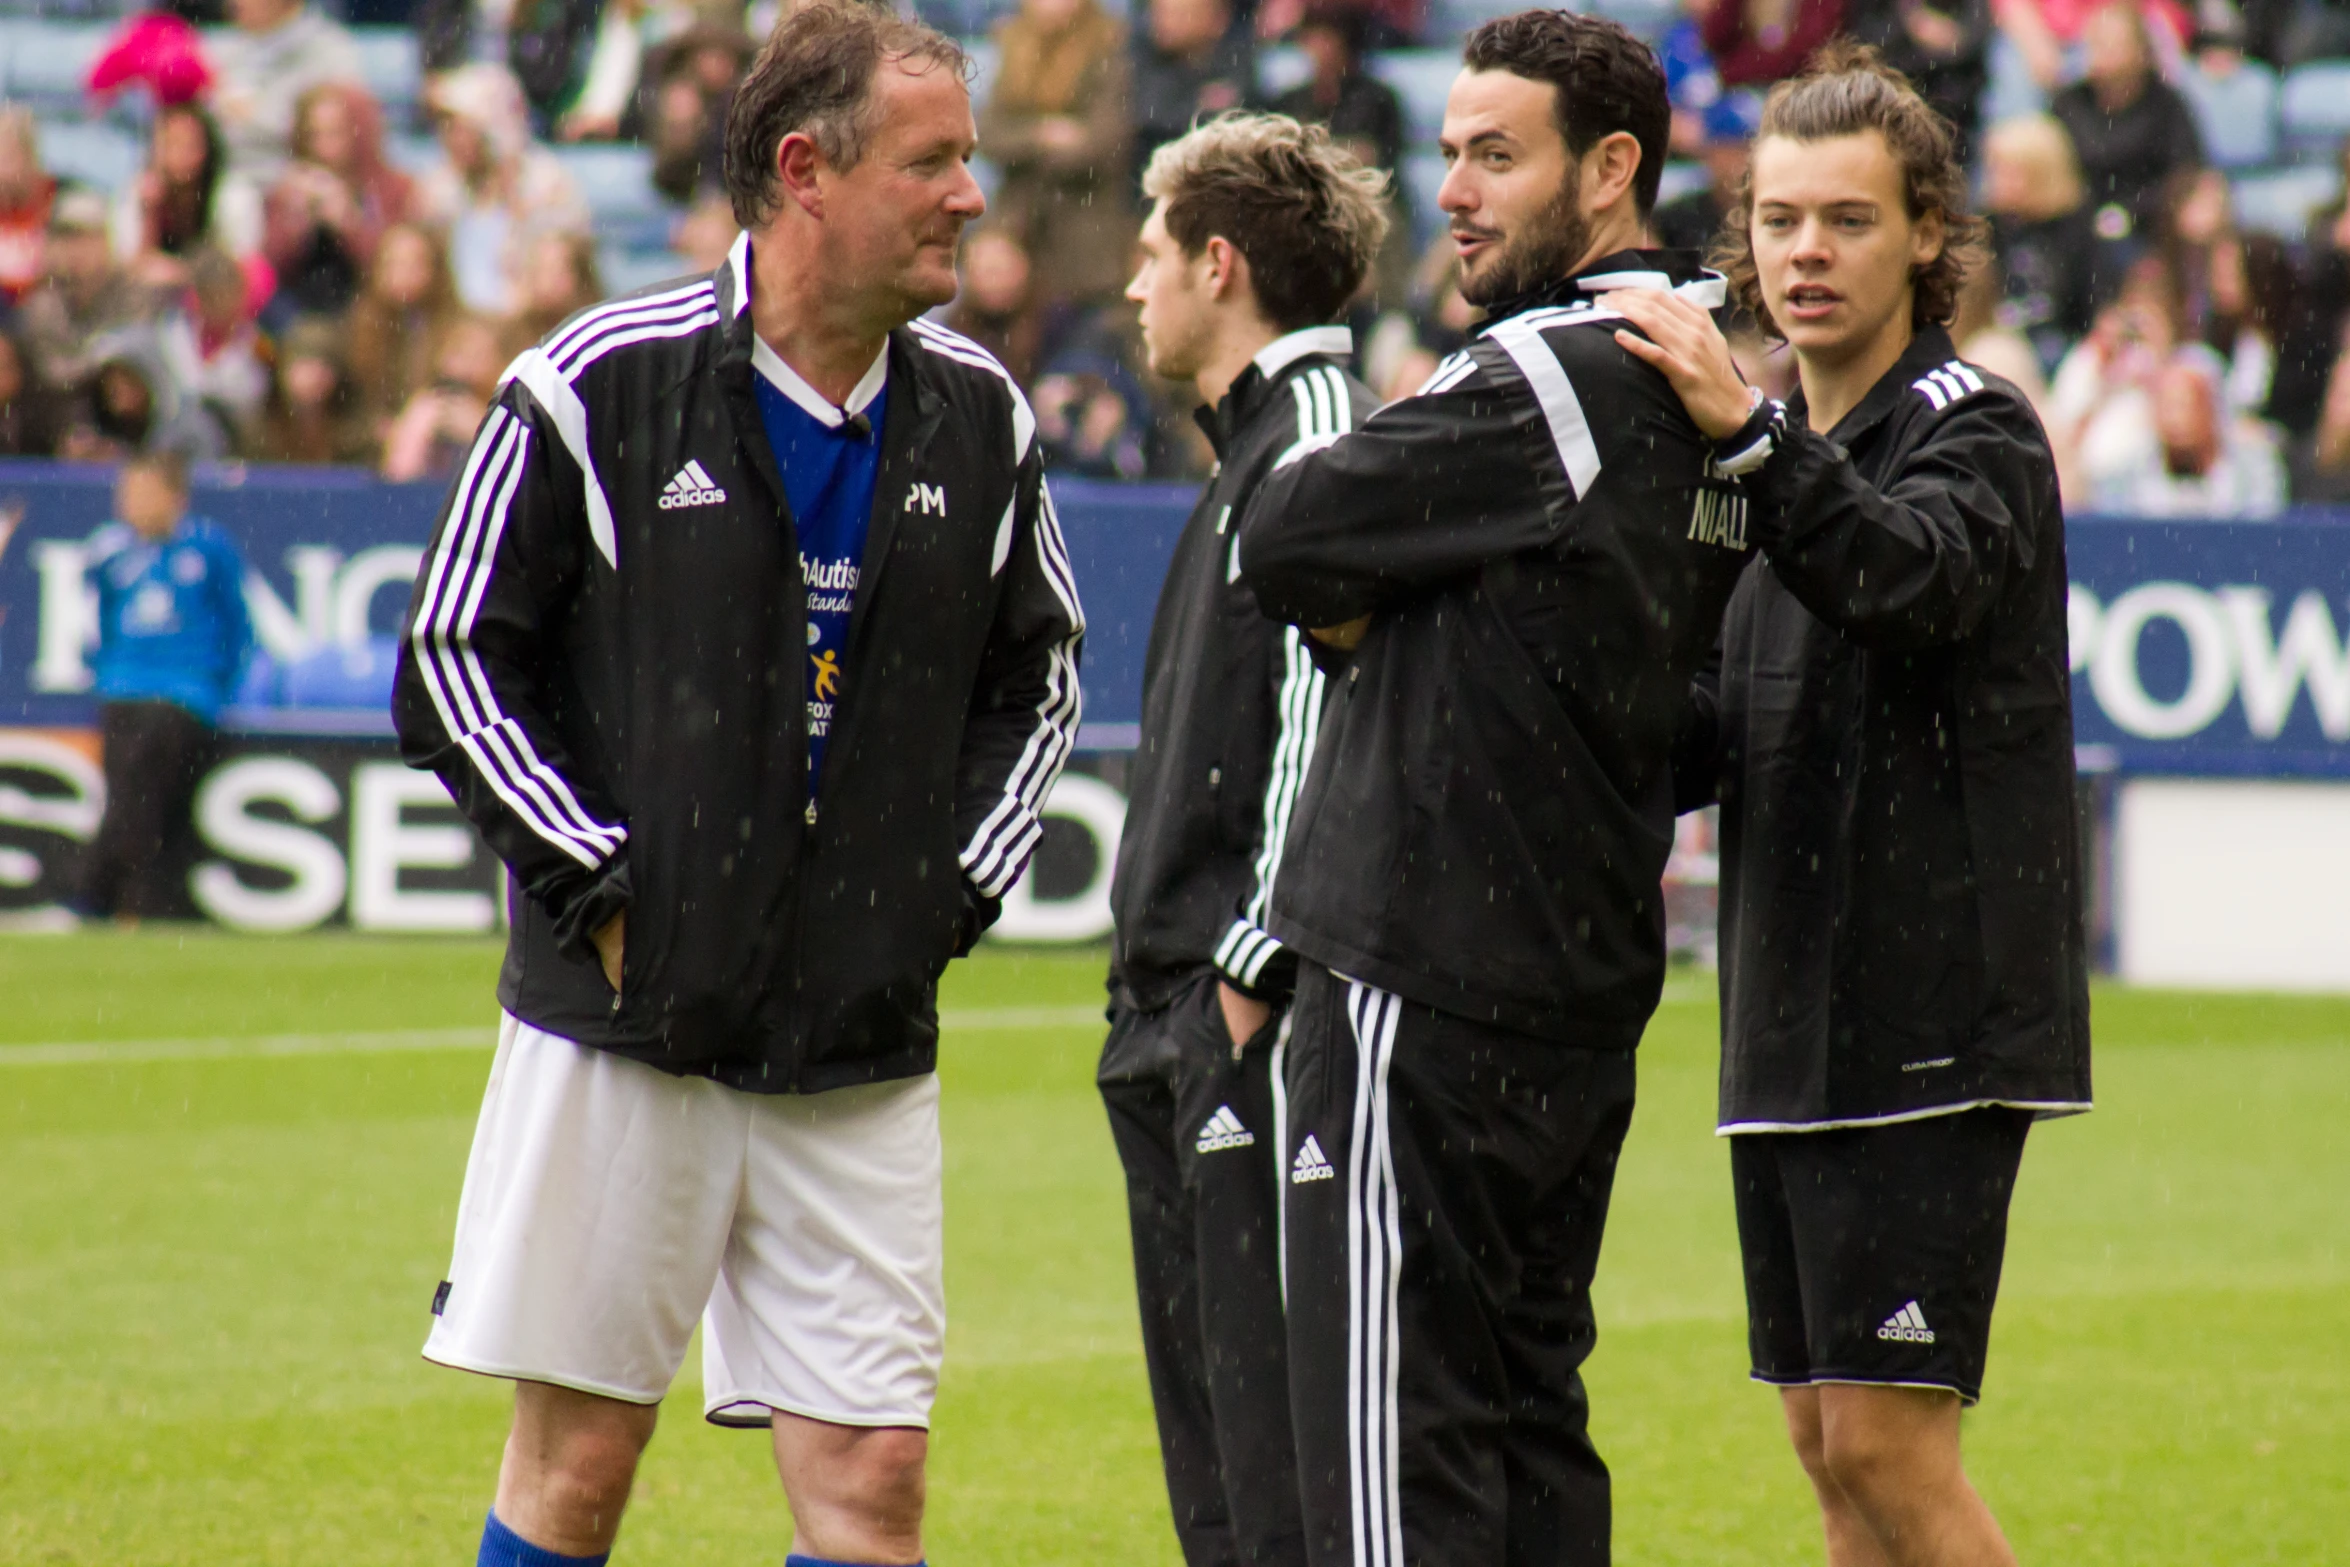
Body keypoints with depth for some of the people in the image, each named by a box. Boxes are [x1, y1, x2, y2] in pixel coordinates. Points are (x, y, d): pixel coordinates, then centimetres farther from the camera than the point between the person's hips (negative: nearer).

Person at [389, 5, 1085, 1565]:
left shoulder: (978, 417, 6)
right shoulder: (605, 386, -7)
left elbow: (1039, 677, 20)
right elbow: (452, 657, -2)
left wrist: (954, 894, 7)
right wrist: (597, 886, -9)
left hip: (863, 1055, 3)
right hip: (622, 1026, -3)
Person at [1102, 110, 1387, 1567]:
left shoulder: (1328, 447, -12)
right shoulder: (1254, 448, 20)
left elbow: (1329, 723, -20)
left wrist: (1254, 969, -20)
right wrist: (1165, 990, 17)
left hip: (1269, 1024, -10)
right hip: (1185, 1032, 10)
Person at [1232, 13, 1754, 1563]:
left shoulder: (1548, 378, -16)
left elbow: (1285, 541, -13)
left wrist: (1355, 610, 8)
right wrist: (1391, 614, 5)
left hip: (1429, 981, -9)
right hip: (1588, 977, 9)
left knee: (1398, 1439, -6)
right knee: (1532, 1422, 14)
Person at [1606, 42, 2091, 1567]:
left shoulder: (1975, 430, -7)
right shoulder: (1794, 456, 18)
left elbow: (1907, 573, -30)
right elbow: (1711, 741, 17)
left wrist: (1746, 429, -41)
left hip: (1929, 1023, -8)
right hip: (1793, 1024, 8)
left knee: (1887, 1439, -12)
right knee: (1827, 1441, 9)